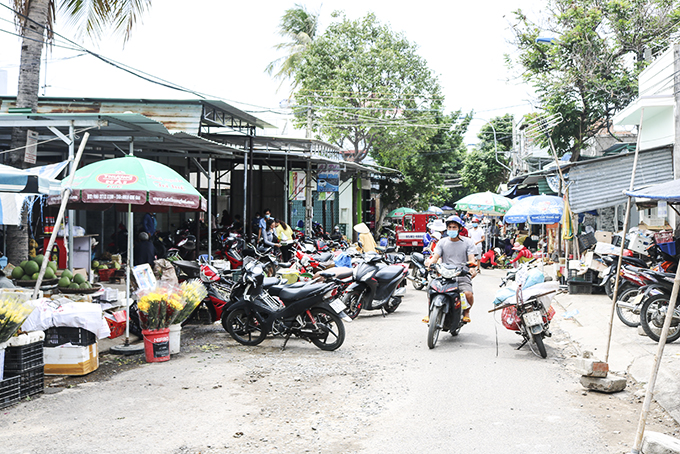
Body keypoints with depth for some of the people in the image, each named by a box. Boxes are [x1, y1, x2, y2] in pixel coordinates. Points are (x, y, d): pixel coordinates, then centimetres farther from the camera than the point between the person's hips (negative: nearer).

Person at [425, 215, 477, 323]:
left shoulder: (467, 242, 9)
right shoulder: (442, 242, 13)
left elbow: (471, 259, -1)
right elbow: (435, 257, 2)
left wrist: (472, 267, -25)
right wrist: (429, 262, -22)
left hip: (462, 276, -1)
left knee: (468, 294, -29)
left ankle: (466, 312, 6)